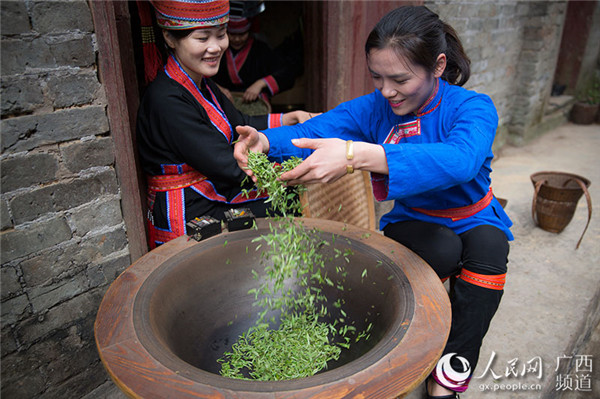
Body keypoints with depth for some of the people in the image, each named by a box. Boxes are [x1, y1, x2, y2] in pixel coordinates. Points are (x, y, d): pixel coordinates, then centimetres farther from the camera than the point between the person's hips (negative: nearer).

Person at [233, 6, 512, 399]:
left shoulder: (473, 108, -22)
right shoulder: (375, 107, -10)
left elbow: (459, 160, -45)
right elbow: (316, 129, -23)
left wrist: (357, 156, -59)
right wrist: (264, 140, -46)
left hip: (474, 220, 0)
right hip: (414, 223, 1)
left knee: (489, 246, -33)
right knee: (444, 250, -31)